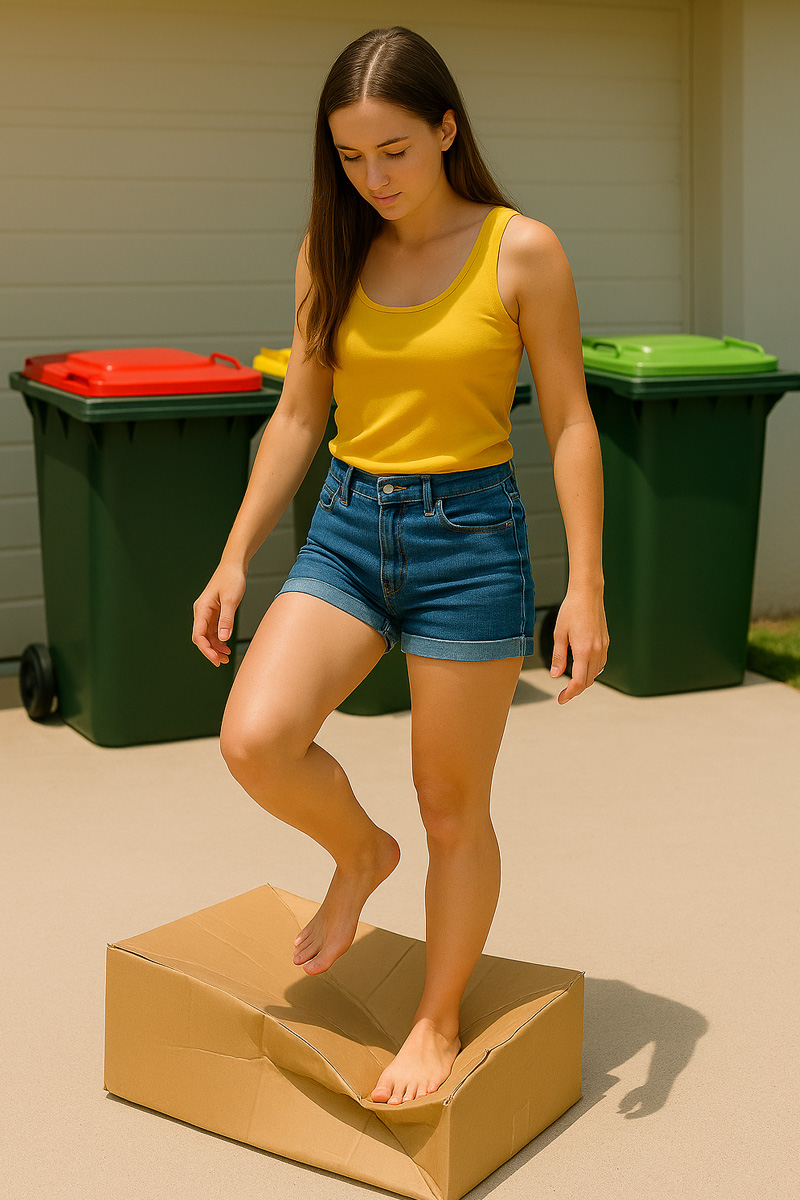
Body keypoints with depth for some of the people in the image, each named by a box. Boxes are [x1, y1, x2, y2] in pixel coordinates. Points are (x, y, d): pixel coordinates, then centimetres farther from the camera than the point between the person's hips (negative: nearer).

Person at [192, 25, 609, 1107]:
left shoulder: (522, 252, -7)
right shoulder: (331, 255, 4)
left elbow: (569, 424, -5)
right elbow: (298, 417, 9)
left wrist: (585, 585, -10)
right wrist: (235, 558, 5)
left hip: (470, 537, -3)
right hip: (347, 528, 4)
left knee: (451, 805, 6)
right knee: (256, 739, -17)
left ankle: (440, 1022, 27)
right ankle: (359, 854, 16)